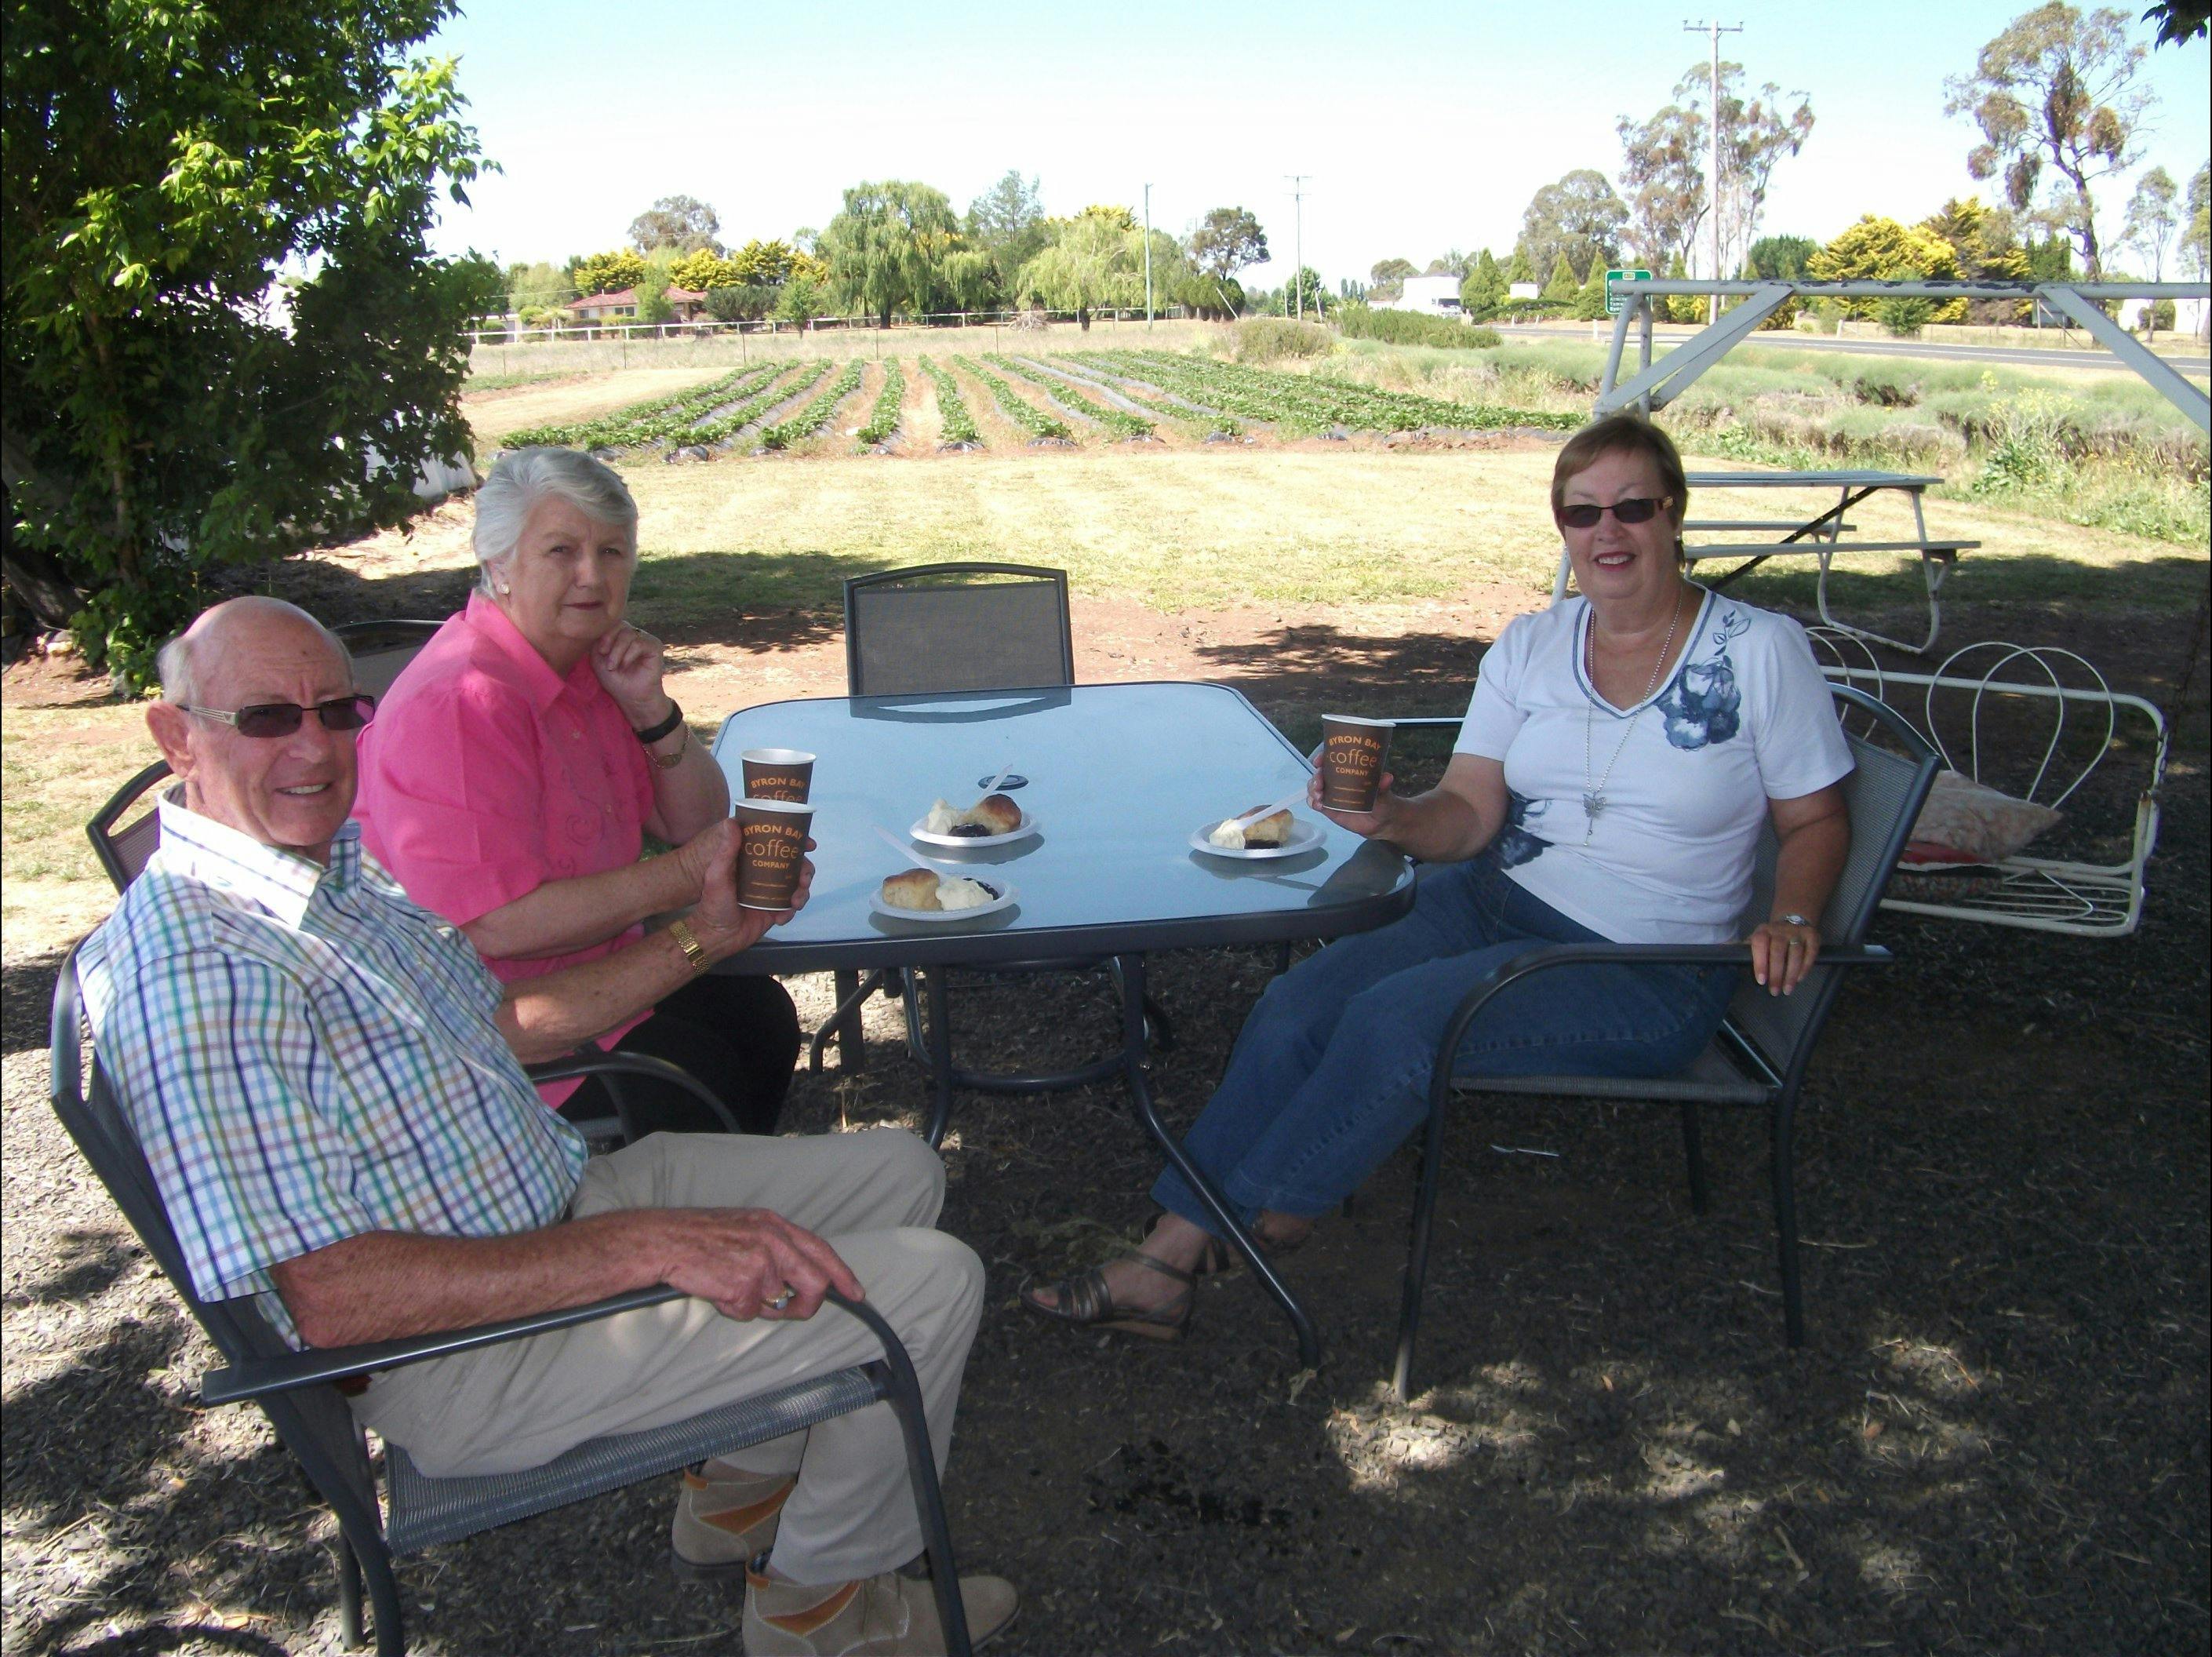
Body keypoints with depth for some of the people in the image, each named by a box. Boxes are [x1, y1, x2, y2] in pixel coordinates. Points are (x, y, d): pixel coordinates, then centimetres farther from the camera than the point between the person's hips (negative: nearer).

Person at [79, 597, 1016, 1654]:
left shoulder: (344, 858, 5)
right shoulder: (191, 969, -26)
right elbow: (327, 1297, -30)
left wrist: (701, 936, 12)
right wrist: (649, 1245, -33)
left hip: (556, 1195, 10)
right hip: (457, 1348, -10)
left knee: (898, 1176, 14)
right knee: (929, 1287, -13)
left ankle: (742, 1490, 25)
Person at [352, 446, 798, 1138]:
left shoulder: (587, 666, 6)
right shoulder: (463, 704, -24)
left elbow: (693, 825, 10)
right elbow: (496, 925, -29)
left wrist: (649, 710, -8)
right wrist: (680, 877, -22)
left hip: (586, 971, 9)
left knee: (759, 1014, 0)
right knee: (689, 1072, -21)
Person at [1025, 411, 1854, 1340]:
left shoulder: (1760, 652, -3)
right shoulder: (1531, 647, 7)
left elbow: (1817, 821, 2)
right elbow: (1468, 813, 0)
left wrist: (1792, 919, -17)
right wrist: (1390, 818, -21)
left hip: (1645, 968, -4)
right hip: (1494, 905, 5)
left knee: (1396, 1017, -27)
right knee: (1294, 1008, -19)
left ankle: (1254, 1222, -8)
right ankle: (1168, 1260, -14)